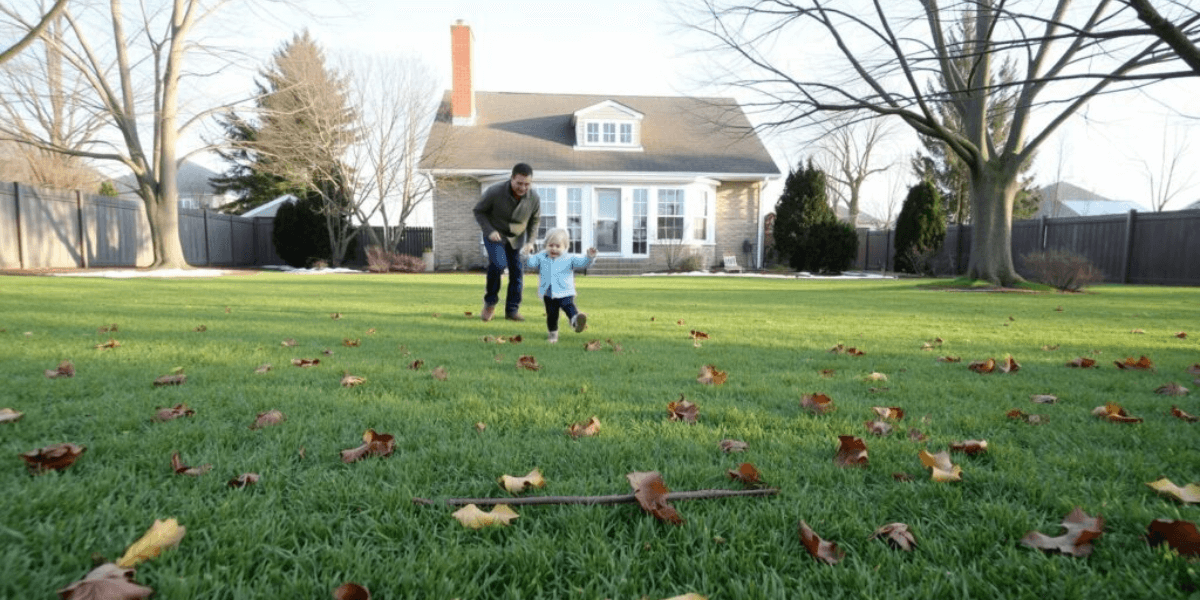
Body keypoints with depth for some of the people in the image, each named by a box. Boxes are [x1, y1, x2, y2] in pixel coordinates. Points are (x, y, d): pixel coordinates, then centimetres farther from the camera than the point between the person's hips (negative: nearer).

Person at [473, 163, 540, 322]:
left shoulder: (534, 198, -15)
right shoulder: (494, 192, -24)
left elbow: (535, 220, 4)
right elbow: (479, 211, -8)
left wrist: (531, 241, -5)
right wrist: (489, 231, -20)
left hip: (517, 238, 3)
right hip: (495, 235, -3)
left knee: (517, 272, -1)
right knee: (498, 264, -25)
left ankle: (512, 310, 14)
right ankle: (490, 302, -3)